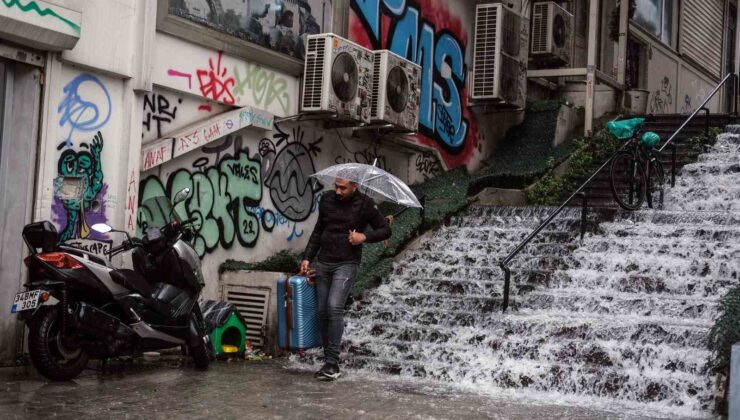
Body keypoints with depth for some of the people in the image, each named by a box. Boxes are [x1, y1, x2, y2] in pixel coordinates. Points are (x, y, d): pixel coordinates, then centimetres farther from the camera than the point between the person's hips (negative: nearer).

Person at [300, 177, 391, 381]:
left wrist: (364, 237, -16)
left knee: (334, 307, -19)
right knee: (322, 312, 2)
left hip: (346, 264, -5)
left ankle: (332, 363, -17)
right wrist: (307, 257, 11)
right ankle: (329, 362, 10)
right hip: (324, 263, 5)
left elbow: (385, 230, 1)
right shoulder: (326, 199, 7)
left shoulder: (364, 204, -6)